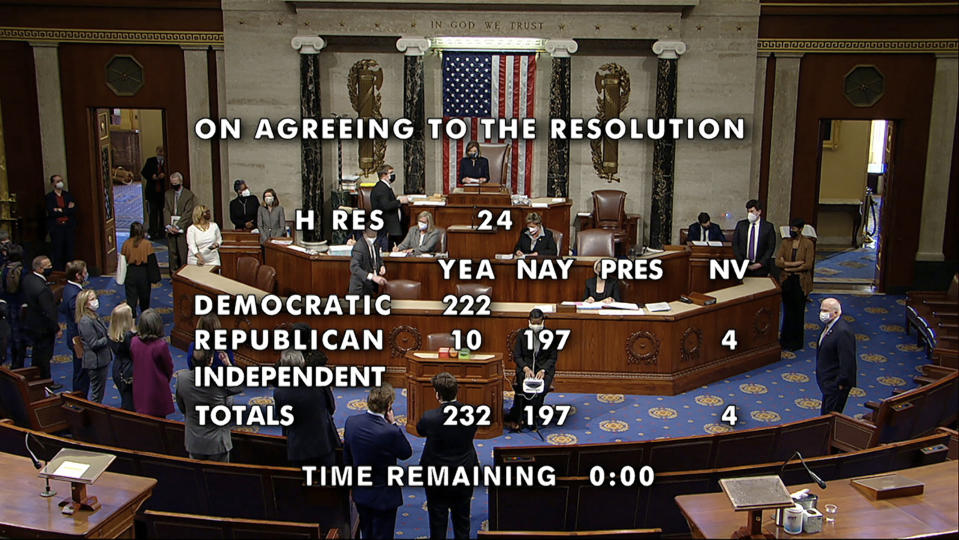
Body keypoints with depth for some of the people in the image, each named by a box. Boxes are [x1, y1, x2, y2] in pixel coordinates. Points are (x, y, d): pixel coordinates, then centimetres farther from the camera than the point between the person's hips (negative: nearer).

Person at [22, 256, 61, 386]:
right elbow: (49, 312, -27)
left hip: (30, 324, 9)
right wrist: (57, 329, -15)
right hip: (43, 328, -9)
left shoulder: (26, 279, -6)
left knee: (37, 353, 25)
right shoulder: (42, 289, -33)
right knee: (44, 355, 9)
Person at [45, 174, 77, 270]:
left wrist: (60, 210, -10)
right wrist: (67, 210, -10)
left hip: (69, 226, 3)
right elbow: (51, 212, -11)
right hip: (56, 227, -3)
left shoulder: (68, 195, 11)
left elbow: (74, 210, 0)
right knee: (57, 252, -2)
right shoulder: (49, 197, 1)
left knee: (69, 252, 4)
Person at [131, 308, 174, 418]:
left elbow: (133, 360, 5)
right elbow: (169, 368, -9)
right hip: (157, 390, -4)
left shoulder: (134, 342, -11)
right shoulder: (161, 345, -24)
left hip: (139, 390, 4)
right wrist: (166, 380, 12)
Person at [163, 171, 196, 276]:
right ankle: (173, 275, 14)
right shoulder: (168, 194, 11)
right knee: (172, 252, 7)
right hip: (171, 228, 4)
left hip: (183, 228, -4)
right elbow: (166, 211, 7)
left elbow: (188, 213, -8)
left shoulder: (189, 194, -3)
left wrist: (178, 226, -13)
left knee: (183, 253, -4)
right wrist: (168, 225, -7)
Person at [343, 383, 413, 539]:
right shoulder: (391, 432, -31)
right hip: (383, 497, -5)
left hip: (360, 493, 5)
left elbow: (347, 458, 1)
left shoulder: (351, 422, -13)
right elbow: (407, 453, -10)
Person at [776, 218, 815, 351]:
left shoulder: (808, 244, -7)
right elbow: (778, 261, -7)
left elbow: (808, 265, -14)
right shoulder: (785, 243, 3)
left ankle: (796, 341, 17)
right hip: (787, 281, 3)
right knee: (787, 310, 8)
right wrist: (795, 263, -18)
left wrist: (789, 268, -12)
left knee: (798, 311, 6)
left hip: (801, 282, -3)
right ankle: (786, 339, 17)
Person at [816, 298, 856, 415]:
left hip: (836, 384, -10)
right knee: (825, 415, 18)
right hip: (828, 382, 10)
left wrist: (841, 383, -19)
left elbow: (847, 361, -24)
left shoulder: (843, 332, -24)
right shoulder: (828, 326, 8)